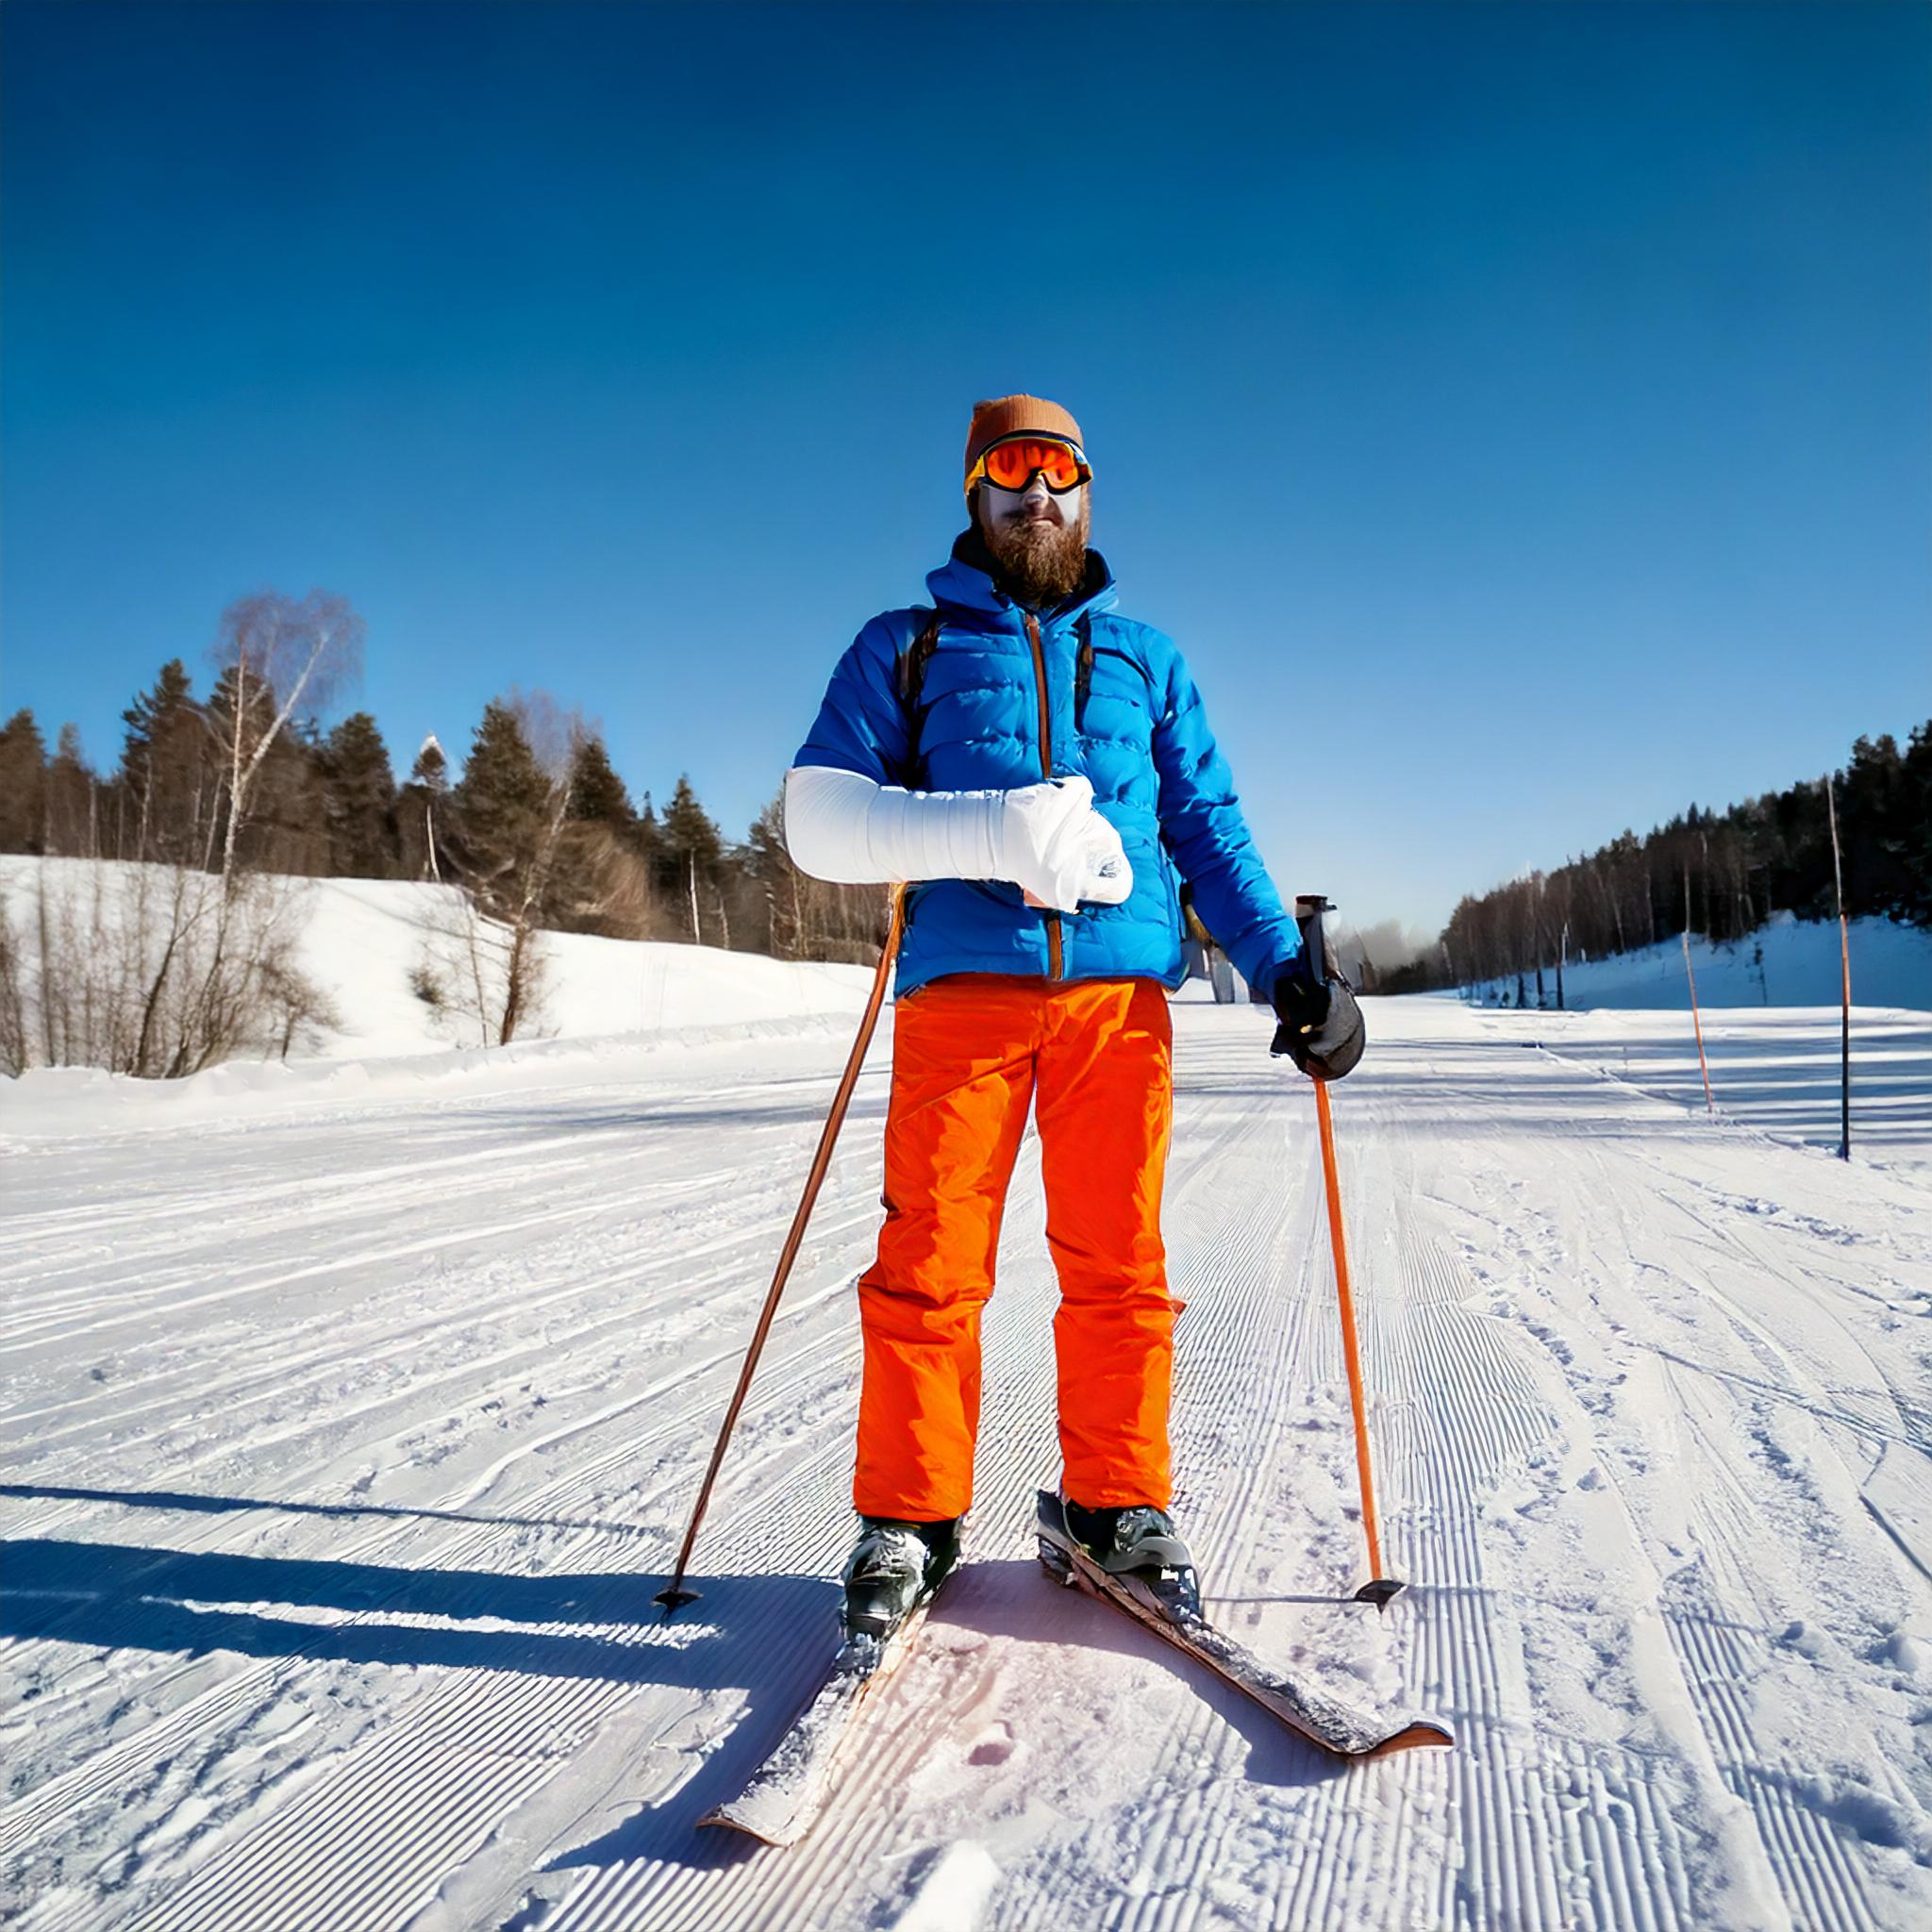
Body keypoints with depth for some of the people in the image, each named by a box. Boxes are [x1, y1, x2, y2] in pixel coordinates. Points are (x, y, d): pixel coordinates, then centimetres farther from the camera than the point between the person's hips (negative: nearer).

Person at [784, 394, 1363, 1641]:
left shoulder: (1145, 659, 24)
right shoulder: (907, 647, 17)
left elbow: (1211, 831, 20)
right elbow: (819, 817, 4)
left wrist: (1285, 961, 4)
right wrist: (991, 832, -13)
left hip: (1120, 987, 2)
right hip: (962, 983, -1)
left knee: (1117, 1260, 1)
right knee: (931, 1259, -3)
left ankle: (1118, 1504, 16)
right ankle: (910, 1518, 11)